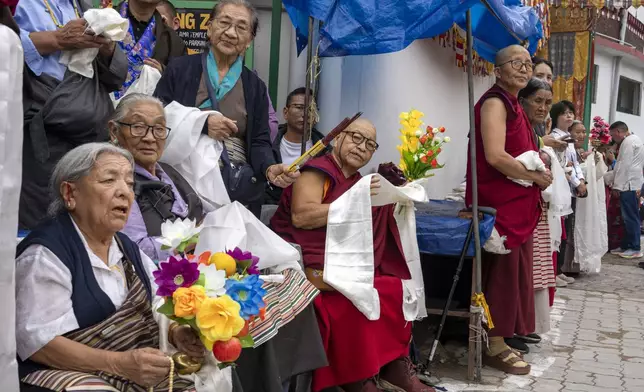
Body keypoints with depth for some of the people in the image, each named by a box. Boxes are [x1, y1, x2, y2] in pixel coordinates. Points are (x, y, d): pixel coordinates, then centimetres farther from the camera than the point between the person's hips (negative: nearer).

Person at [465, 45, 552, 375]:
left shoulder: (514, 104, 17)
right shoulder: (495, 102, -12)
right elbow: (495, 156, -24)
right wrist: (536, 176, -14)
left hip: (517, 202, 10)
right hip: (500, 202, -10)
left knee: (514, 269, 13)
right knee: (502, 270, -4)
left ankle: (507, 332, 23)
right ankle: (495, 347, 5)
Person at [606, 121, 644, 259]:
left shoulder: (628, 141, -12)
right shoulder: (633, 139, 20)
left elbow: (624, 165, -18)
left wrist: (617, 185, -16)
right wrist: (609, 178, 21)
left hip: (629, 185, -10)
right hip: (631, 184, 10)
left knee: (631, 217, -7)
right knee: (629, 217, 11)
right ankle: (626, 246, 15)